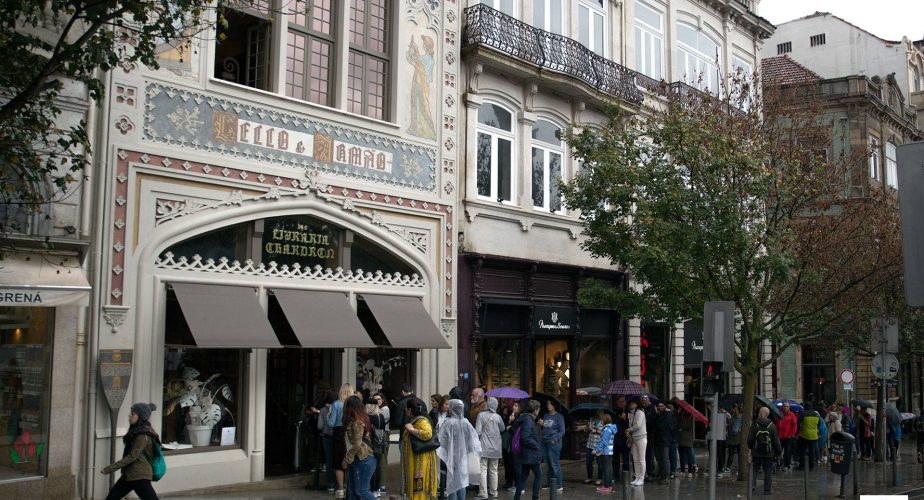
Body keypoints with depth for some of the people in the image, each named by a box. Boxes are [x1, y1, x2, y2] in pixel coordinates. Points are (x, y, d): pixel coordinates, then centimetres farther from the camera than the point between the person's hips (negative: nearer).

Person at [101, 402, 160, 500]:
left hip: (140, 476, -10)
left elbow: (132, 456, -19)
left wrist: (110, 468, -16)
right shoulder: (136, 431, 13)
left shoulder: (143, 435, -16)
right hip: (129, 475, 10)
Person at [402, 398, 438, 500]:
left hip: (421, 462, -10)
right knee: (415, 490, 14)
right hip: (414, 461, 10)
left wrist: (411, 429, -27)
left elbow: (427, 434, -38)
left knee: (420, 491, -5)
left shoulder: (422, 421, -16)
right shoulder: (414, 421, 14)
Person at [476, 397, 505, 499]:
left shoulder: (481, 415, -9)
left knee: (483, 470, -2)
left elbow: (478, 431, -11)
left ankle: (483, 493, -5)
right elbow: (503, 429, 17)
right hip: (495, 447, 4)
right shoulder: (497, 417, 0)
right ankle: (493, 492, 16)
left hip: (484, 447, -4)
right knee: (493, 470, 11)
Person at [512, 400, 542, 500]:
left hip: (525, 454, 10)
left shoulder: (525, 418, 11)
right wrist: (536, 445, -14)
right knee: (538, 474, -1)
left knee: (523, 475, 14)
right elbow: (525, 438, -25)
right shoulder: (528, 420, -18)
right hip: (530, 454, -10)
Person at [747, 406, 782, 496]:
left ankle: (752, 485, -5)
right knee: (768, 472, 7)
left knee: (754, 470, 11)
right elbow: (776, 441, -3)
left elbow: (749, 439, -3)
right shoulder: (772, 426, -6)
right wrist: (779, 451, 7)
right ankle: (767, 490, 8)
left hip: (756, 452, 0)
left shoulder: (754, 425, -7)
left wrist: (750, 448, 15)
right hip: (769, 453, 0)